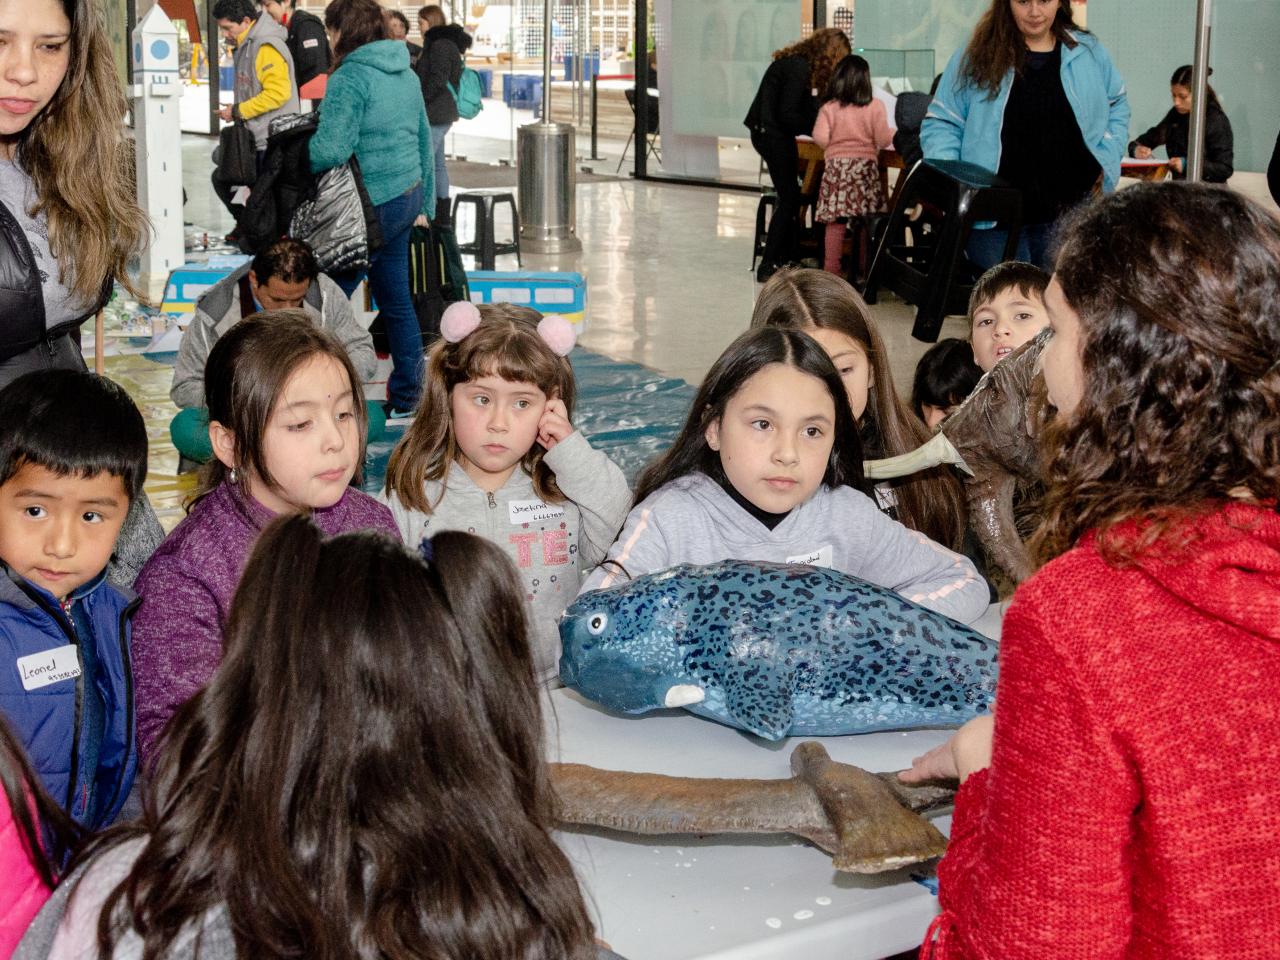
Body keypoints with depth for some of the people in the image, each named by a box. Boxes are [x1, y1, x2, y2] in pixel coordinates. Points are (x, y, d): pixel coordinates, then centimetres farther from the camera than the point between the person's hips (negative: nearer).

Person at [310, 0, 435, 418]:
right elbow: (424, 141, 18)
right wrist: (424, 205, 25)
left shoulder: (348, 79, -15)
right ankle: (407, 395, 21)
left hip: (371, 206, -9)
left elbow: (331, 149, -25)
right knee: (396, 298, 14)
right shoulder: (406, 74, 12)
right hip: (407, 197, 9)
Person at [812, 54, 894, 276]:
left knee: (835, 221, 1)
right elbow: (884, 139, -6)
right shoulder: (875, 106, -2)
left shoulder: (829, 108, -1)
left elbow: (820, 137, -10)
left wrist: (833, 146, 11)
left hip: (836, 166, 0)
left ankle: (831, 269, 2)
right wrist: (892, 133, 15)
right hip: (866, 166, 0)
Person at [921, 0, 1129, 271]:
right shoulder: (976, 56, 1)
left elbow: (1116, 106, 20)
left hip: (1069, 217, 2)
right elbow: (941, 124, 1)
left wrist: (1104, 163, 4)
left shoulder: (1088, 52, 7)